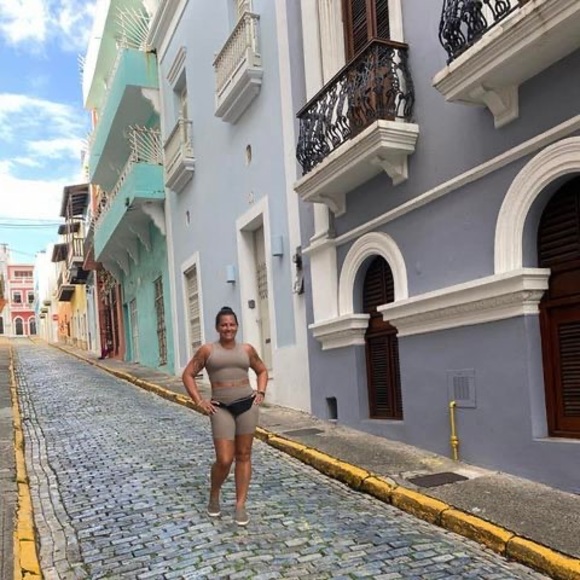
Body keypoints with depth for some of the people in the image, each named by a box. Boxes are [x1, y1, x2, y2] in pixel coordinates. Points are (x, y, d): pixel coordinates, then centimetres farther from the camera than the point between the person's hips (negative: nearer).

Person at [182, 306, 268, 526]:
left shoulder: (247, 349, 7)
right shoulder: (207, 350, 1)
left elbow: (262, 370, 22)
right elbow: (188, 375, 5)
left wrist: (261, 392, 7)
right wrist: (199, 401, -2)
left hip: (247, 404, 2)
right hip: (221, 408, -2)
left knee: (243, 456, 6)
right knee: (224, 460, -5)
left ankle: (240, 505, 15)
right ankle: (214, 496, 24)